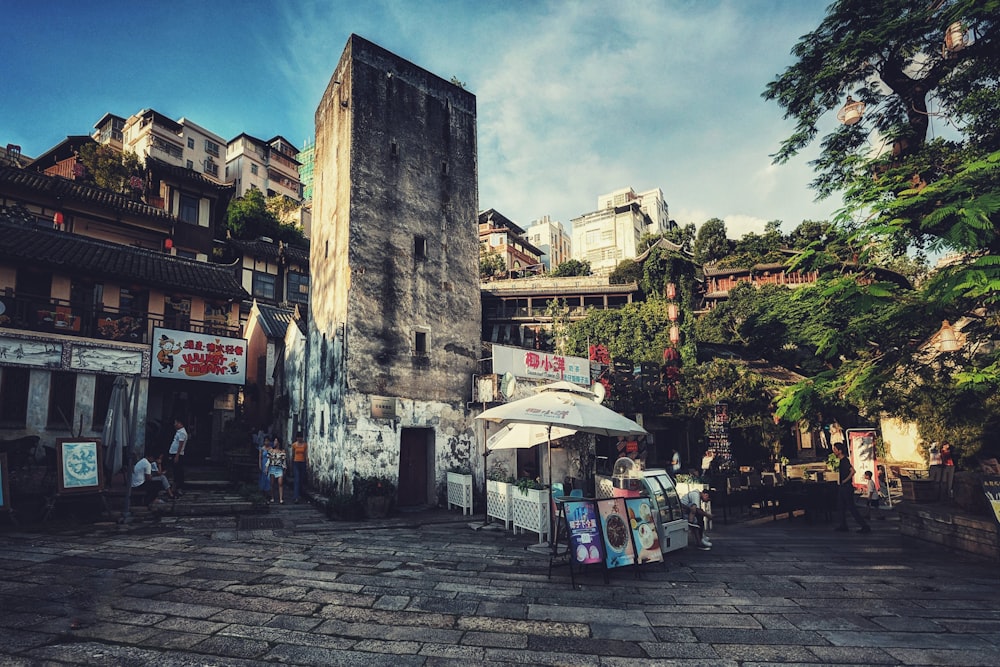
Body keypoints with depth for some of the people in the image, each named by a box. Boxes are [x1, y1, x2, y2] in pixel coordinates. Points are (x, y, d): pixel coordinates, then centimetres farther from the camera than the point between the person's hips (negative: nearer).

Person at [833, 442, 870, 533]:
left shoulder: (845, 461, -19)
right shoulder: (841, 461, 11)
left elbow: (852, 471, -31)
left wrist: (845, 480, -23)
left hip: (847, 487, -10)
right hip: (842, 487, 10)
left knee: (851, 507, -5)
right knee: (841, 507, 15)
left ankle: (865, 526, 1)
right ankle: (843, 526, 22)